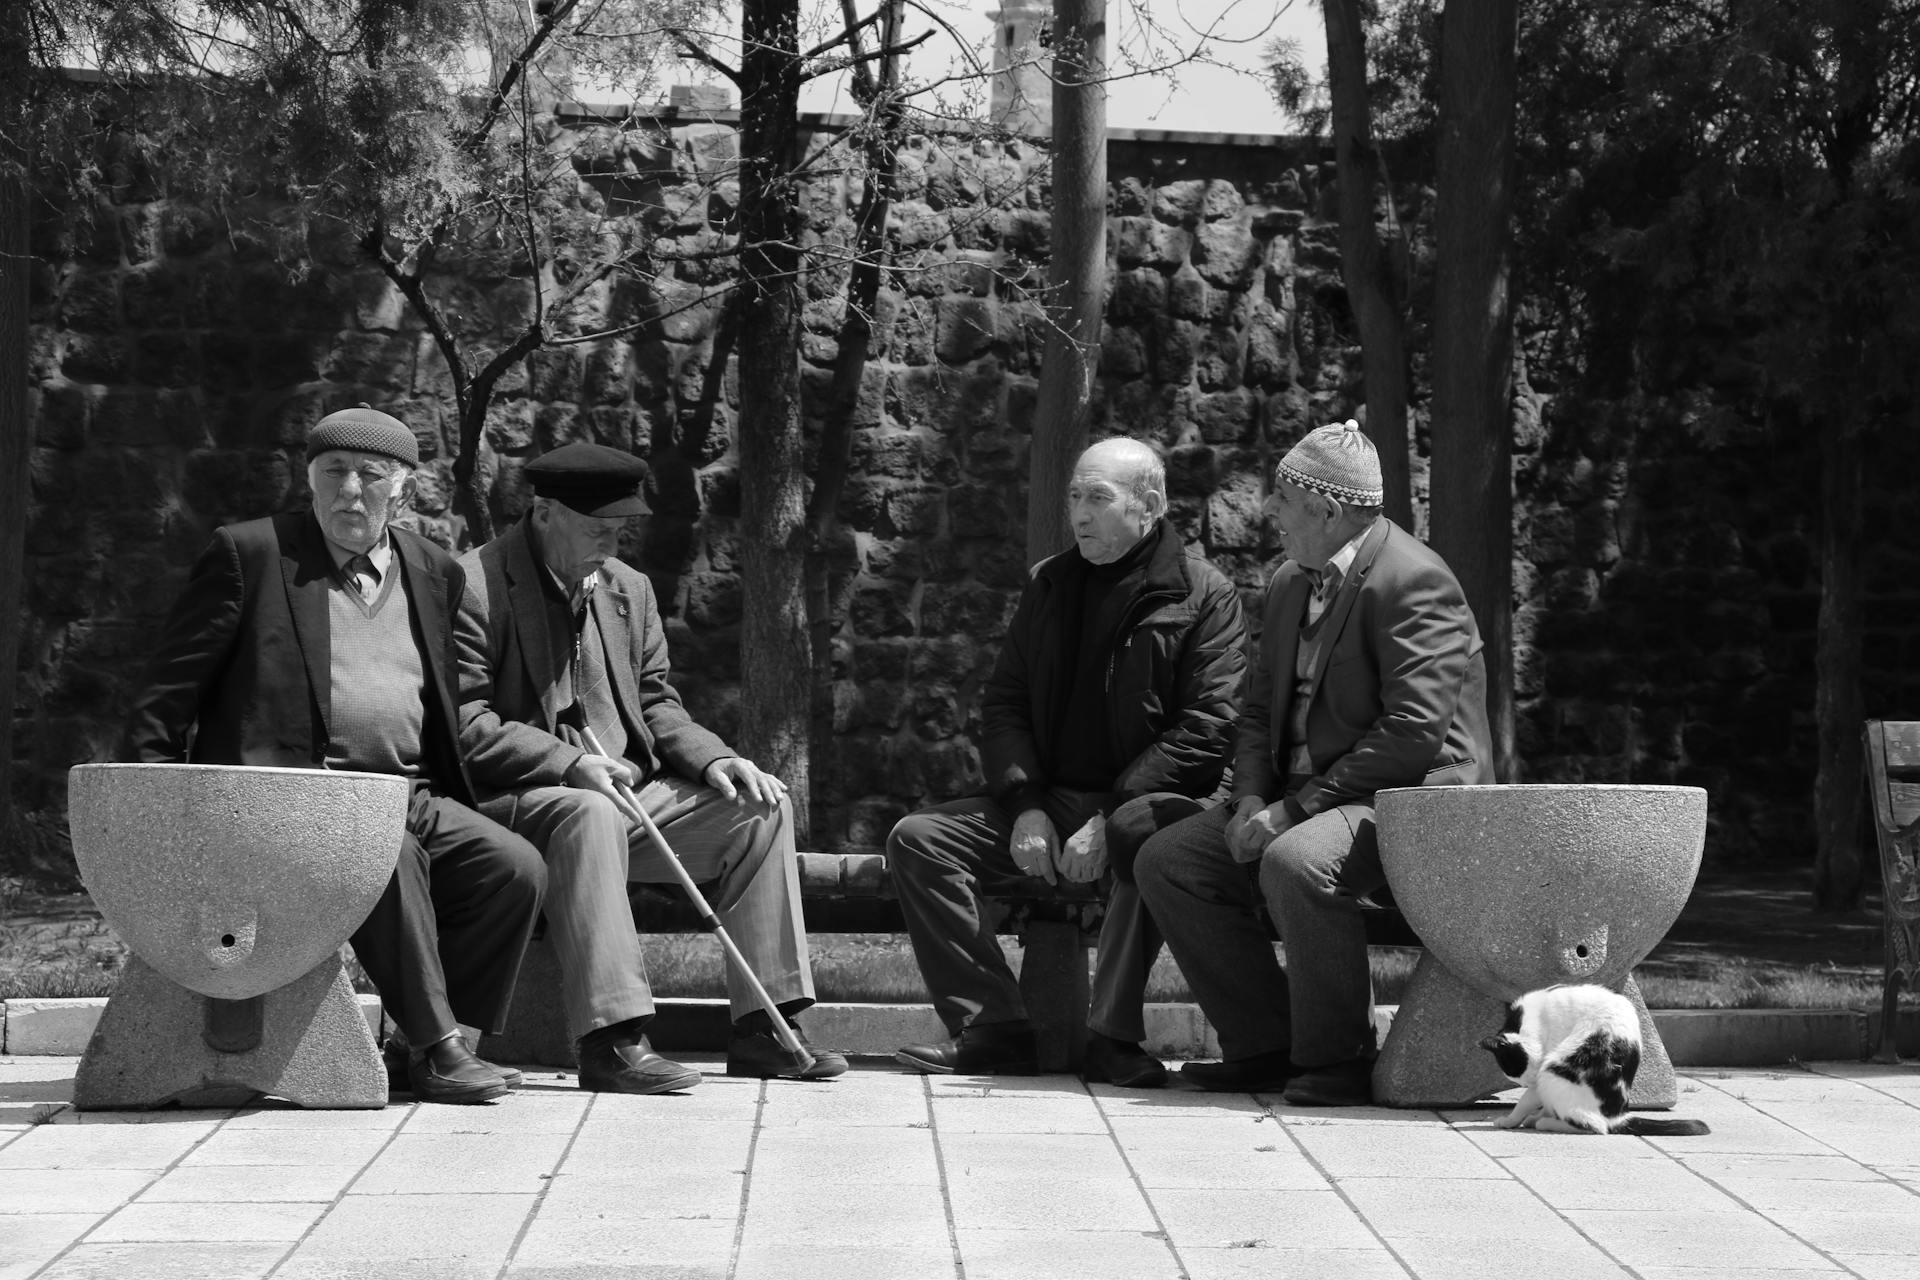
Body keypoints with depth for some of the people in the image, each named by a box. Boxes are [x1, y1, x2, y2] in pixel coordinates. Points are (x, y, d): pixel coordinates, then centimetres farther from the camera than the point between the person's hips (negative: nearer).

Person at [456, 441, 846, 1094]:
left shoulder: (629, 588, 16)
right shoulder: (476, 587, -9)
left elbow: (654, 702, 19)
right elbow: (463, 724, -16)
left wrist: (714, 759, -2)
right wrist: (571, 763, -24)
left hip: (624, 794, 8)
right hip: (515, 803, -8)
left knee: (762, 807, -6)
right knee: (592, 813, -39)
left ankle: (762, 1029, -7)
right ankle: (610, 1041, -41)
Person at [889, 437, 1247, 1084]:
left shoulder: (1204, 594, -2)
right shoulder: (1049, 585, 15)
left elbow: (1208, 727, -12)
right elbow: (1003, 703, 13)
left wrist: (1111, 818, -19)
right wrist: (1025, 806, -5)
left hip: (1141, 802, -5)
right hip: (1047, 798, 6)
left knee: (1151, 834, -39)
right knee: (916, 838, -12)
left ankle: (1112, 1034, -31)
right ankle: (993, 1026, -17)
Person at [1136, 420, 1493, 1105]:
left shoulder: (1413, 582, -16)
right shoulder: (1289, 585, 14)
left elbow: (1416, 732, -24)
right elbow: (1258, 710, 19)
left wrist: (1294, 810, -23)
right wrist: (1253, 801, -3)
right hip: (1303, 798, 9)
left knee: (1295, 862, -36)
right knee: (1167, 860, -3)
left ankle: (1338, 1058, -17)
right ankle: (1267, 1044, 1)